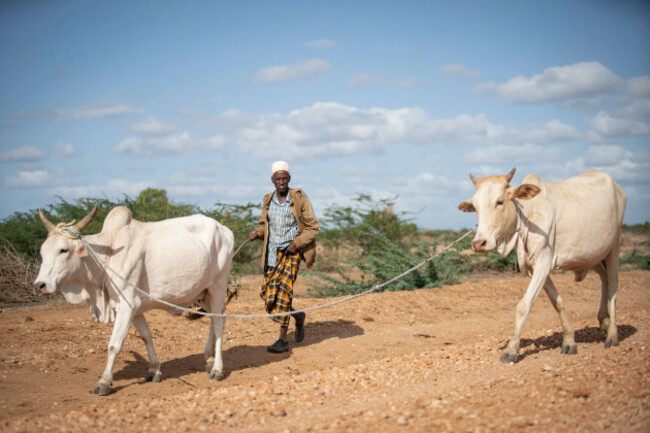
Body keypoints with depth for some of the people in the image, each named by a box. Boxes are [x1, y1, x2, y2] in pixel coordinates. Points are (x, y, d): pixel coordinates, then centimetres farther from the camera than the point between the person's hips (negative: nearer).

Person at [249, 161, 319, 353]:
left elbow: (312, 227, -2)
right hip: (273, 252, 5)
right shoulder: (268, 201, 8)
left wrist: (297, 243, -14)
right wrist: (258, 233, -2)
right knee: (269, 295, 0)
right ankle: (298, 316, 29)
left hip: (292, 250, -5)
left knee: (283, 287, -18)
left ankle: (283, 339, -14)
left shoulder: (299, 199, -5)